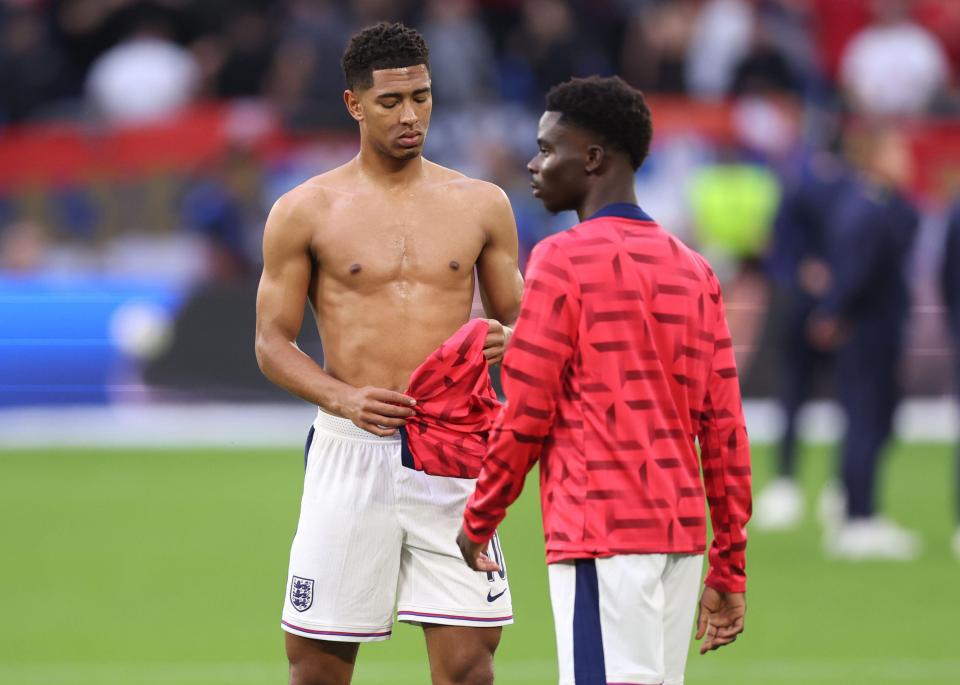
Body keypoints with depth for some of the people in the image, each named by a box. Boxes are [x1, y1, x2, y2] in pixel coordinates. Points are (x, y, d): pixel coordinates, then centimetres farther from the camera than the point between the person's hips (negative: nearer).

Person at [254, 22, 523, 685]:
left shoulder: (481, 205, 10)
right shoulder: (305, 212, 4)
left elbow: (517, 324, 16)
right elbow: (273, 341, 4)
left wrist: (503, 343, -9)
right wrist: (343, 397, -14)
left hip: (451, 456, 1)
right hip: (350, 452, -1)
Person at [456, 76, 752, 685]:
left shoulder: (564, 259, -7)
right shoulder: (694, 270, 14)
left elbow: (526, 415, -7)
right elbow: (726, 432, 13)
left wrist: (480, 520, 6)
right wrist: (730, 570, 16)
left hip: (603, 539, -7)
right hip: (682, 535, 8)